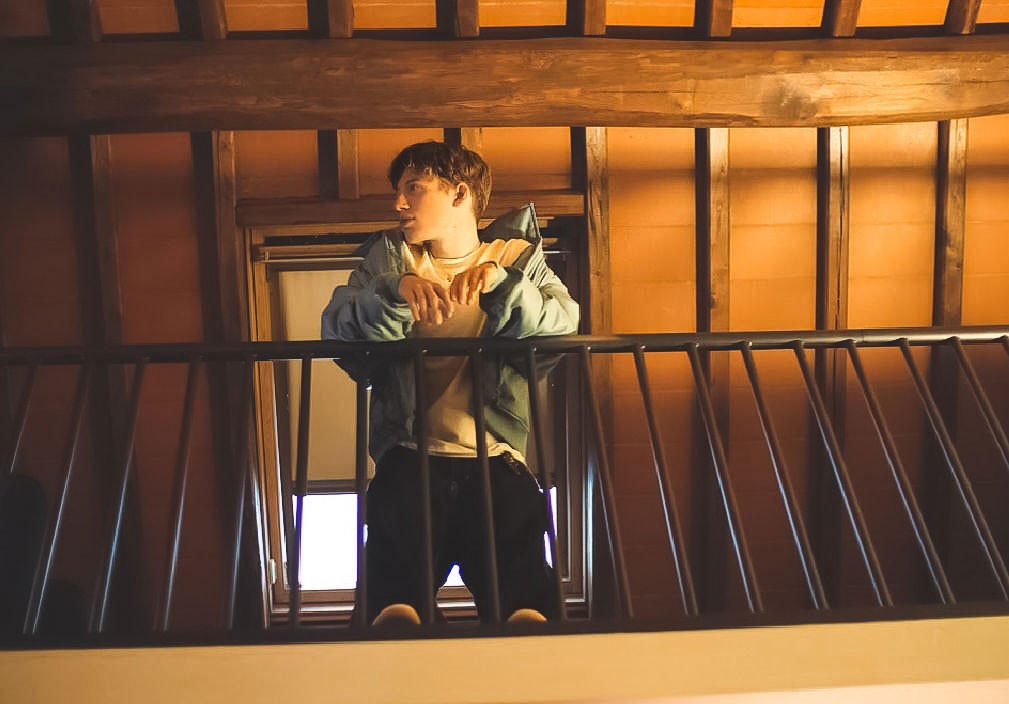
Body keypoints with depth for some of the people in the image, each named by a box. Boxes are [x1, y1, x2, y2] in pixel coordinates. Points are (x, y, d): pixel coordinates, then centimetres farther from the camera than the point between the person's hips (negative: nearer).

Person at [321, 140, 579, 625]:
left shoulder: (516, 255, 20)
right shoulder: (389, 255, 22)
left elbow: (565, 323, -2)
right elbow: (335, 327, 2)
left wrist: (501, 280, -17)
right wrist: (396, 290, -17)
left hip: (496, 456, 0)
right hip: (411, 453, 1)